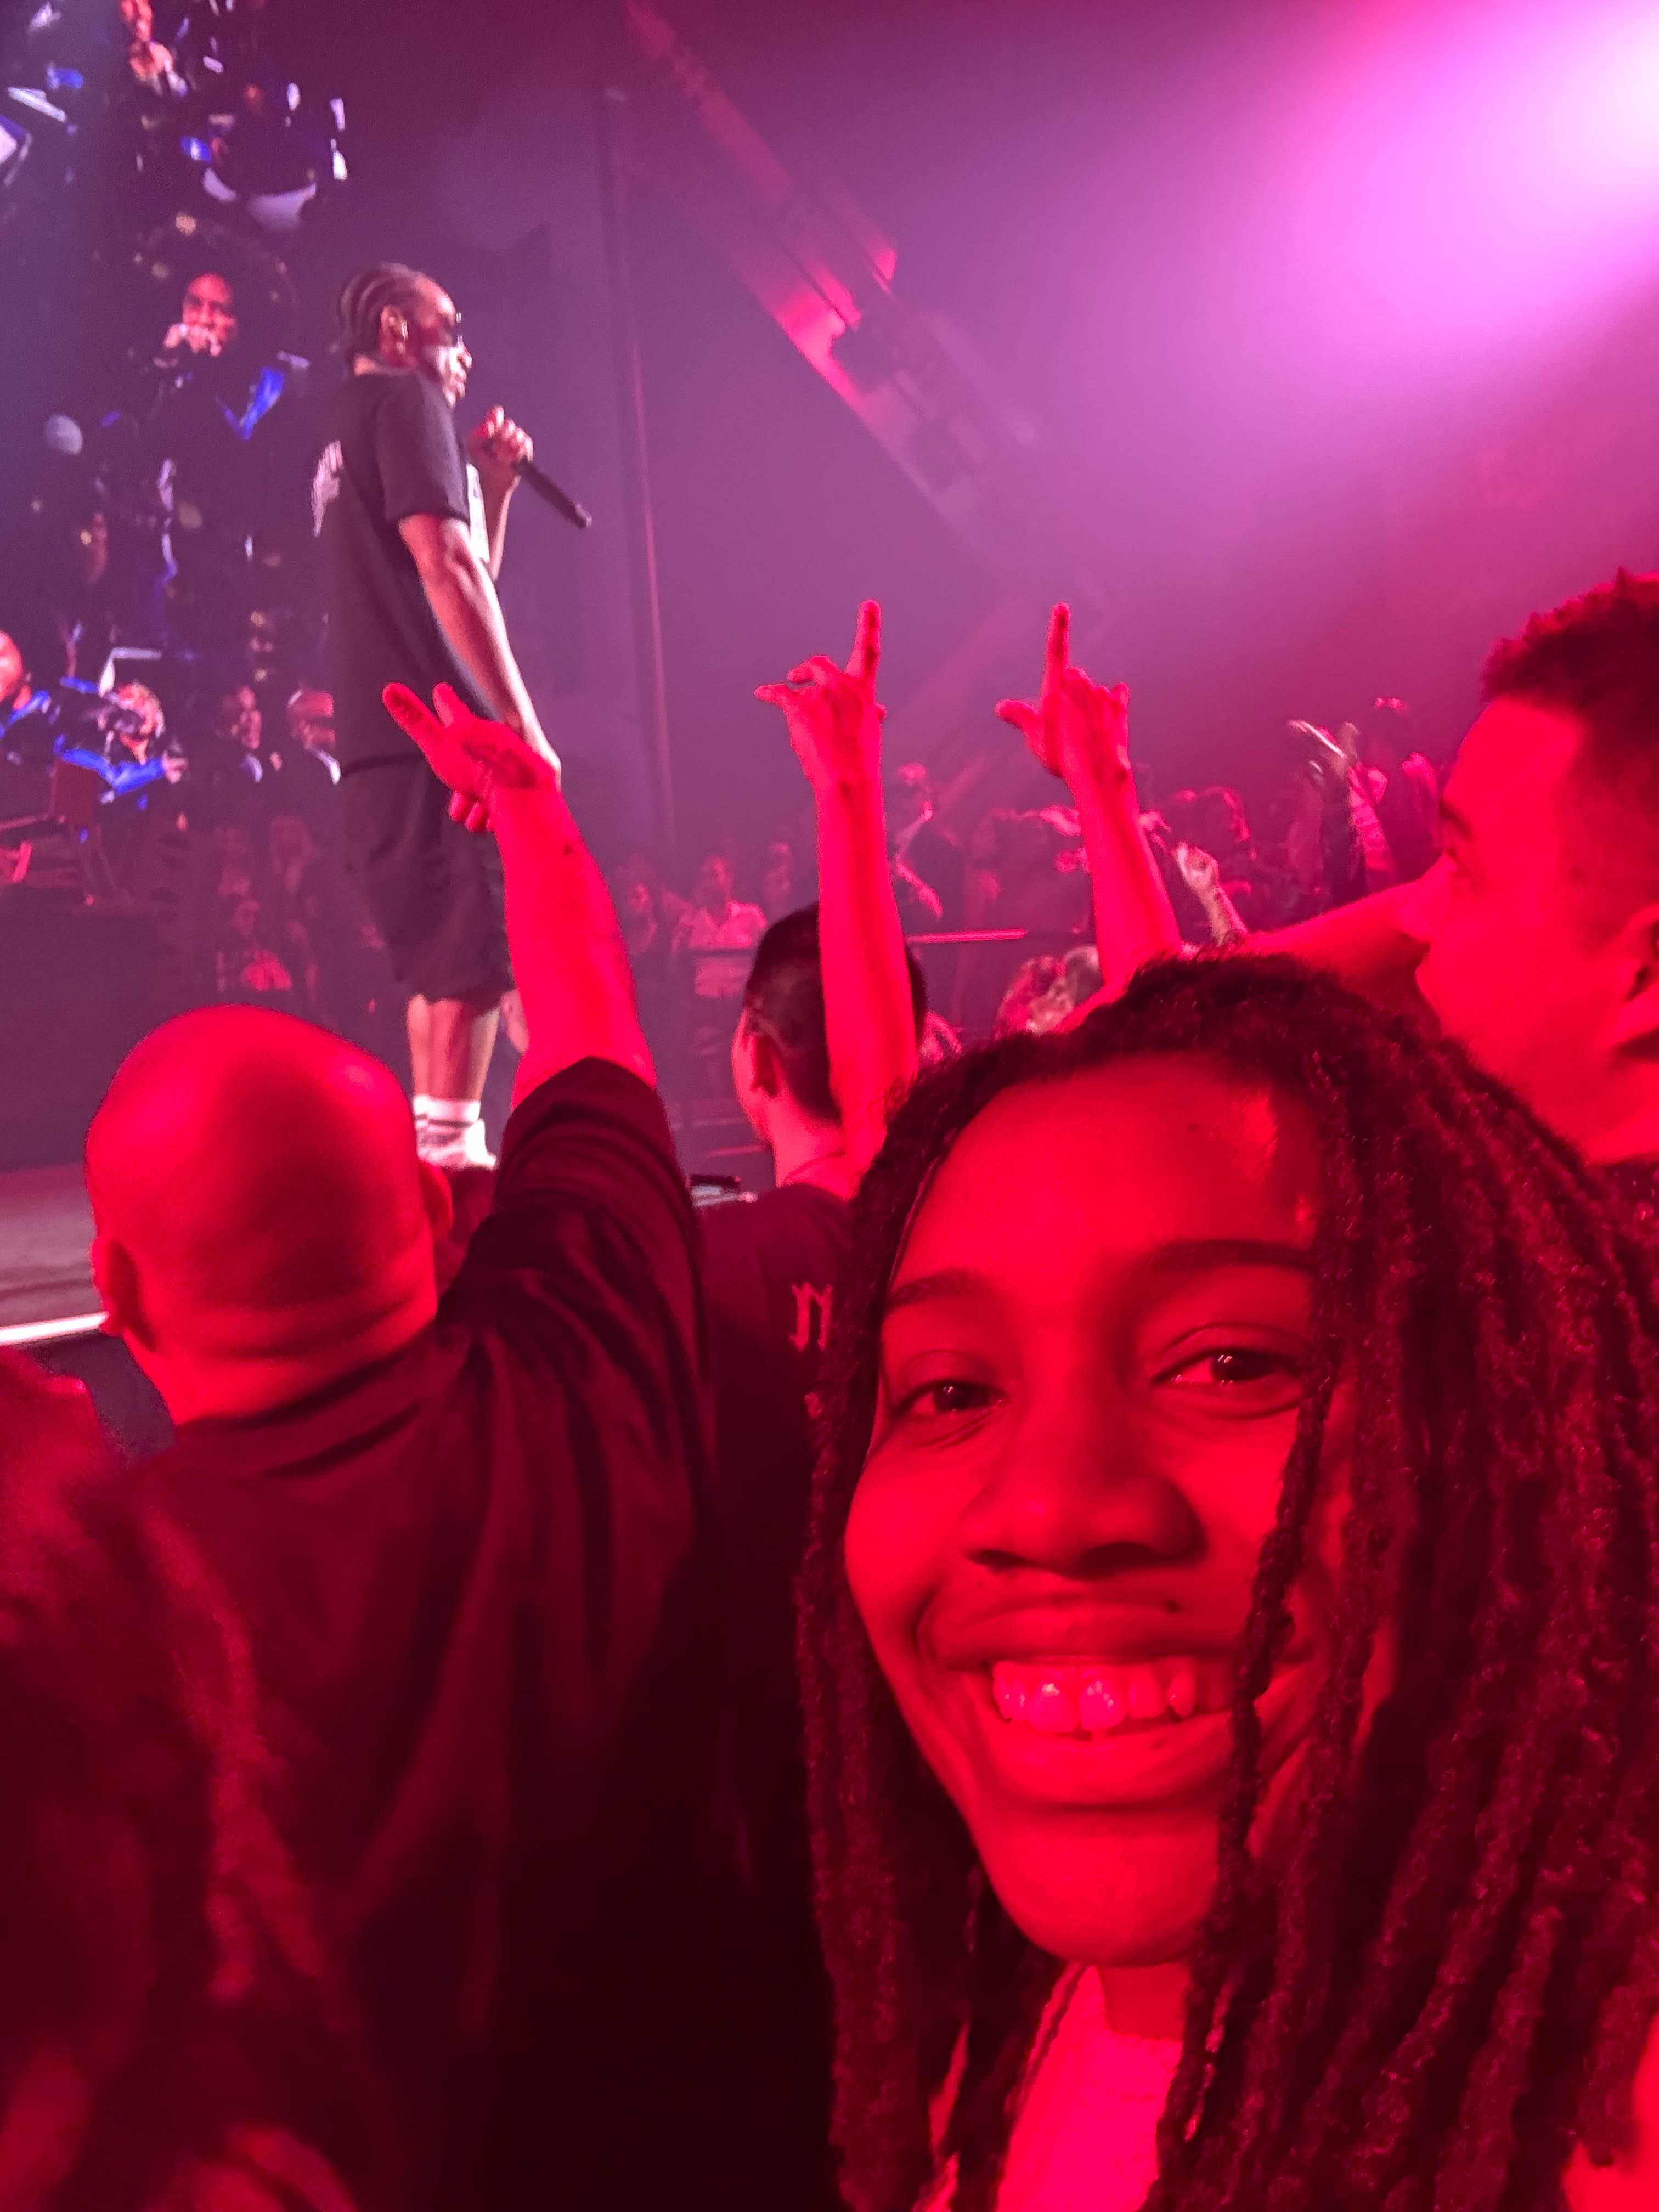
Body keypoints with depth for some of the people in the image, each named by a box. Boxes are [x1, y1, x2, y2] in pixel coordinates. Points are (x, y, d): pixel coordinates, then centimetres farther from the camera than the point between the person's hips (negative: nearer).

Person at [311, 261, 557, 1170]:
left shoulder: (342, 438, 27)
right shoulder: (403, 399, -1)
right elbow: (445, 565, -15)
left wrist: (494, 487, 19)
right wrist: (522, 720, -18)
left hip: (384, 738, 10)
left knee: (444, 964, 13)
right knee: (481, 952, -13)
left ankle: (435, 1150, 16)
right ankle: (450, 1152, -16)